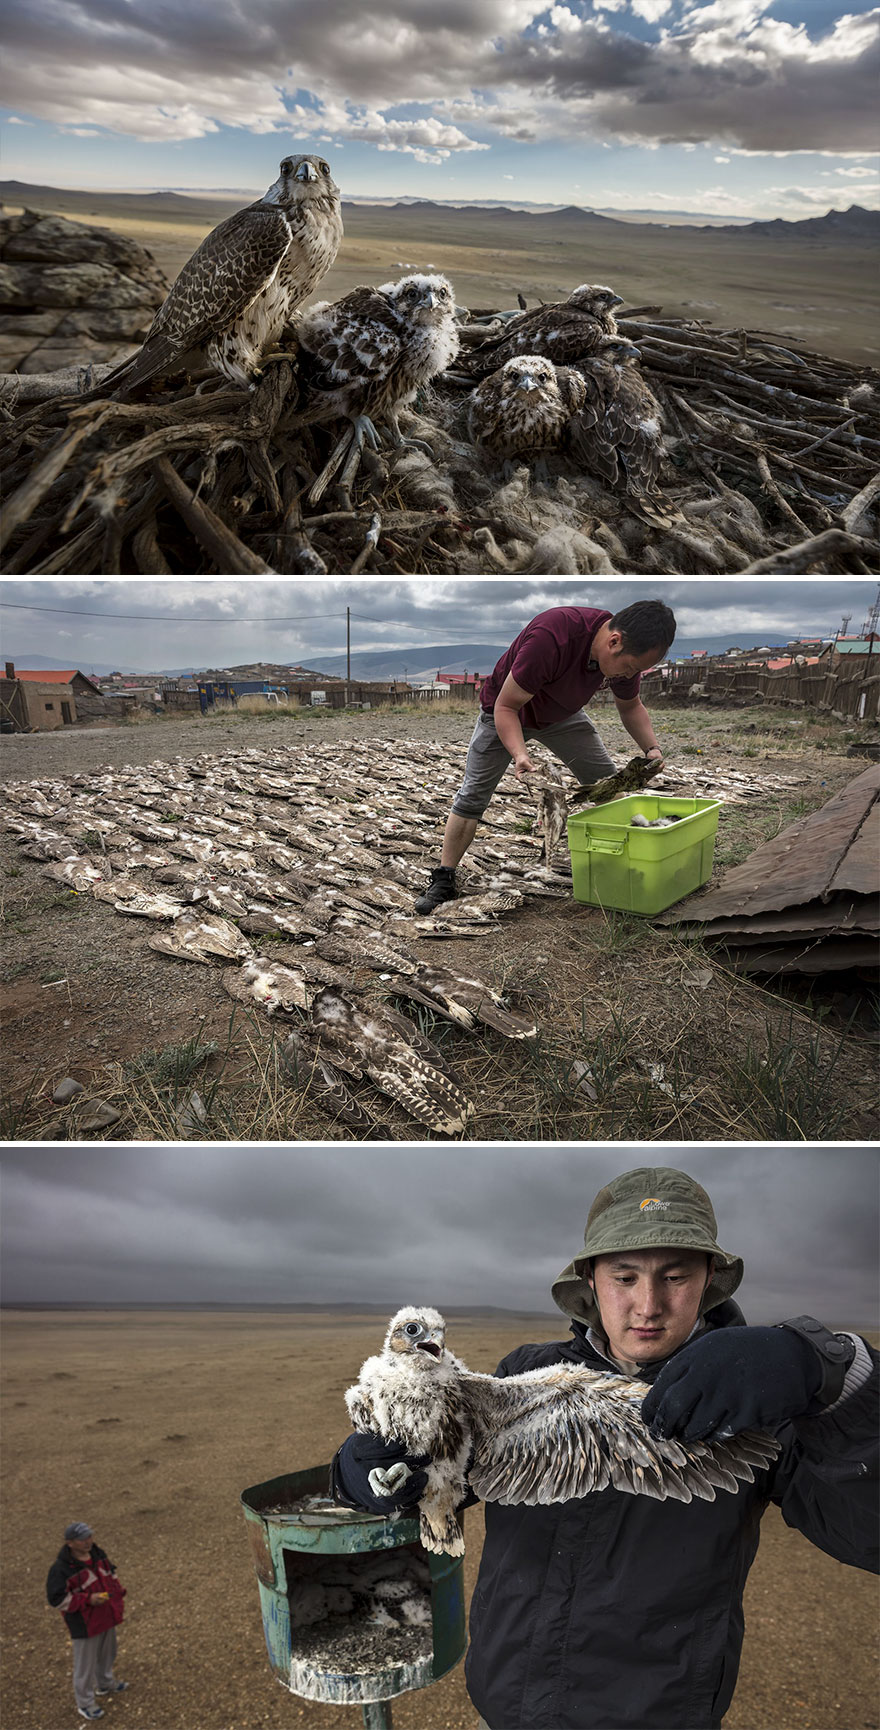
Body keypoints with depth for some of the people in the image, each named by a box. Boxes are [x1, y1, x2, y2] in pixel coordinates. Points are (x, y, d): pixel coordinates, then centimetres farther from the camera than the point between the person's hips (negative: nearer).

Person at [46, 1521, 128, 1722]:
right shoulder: (61, 1568, -26)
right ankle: (85, 1703, 28)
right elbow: (57, 1599, -23)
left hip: (107, 1617, 7)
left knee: (107, 1653, 26)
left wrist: (117, 1590, -3)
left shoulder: (98, 1554, -4)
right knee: (85, 1662, 7)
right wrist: (88, 1600, -30)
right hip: (85, 1624, -7)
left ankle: (105, 1683, 51)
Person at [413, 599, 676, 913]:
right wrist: (520, 755, -48)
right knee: (473, 795, -7)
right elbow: (506, 706, -33)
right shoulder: (550, 638, -43)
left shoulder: (627, 652, -23)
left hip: (563, 713, 5)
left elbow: (630, 707, -1)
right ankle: (444, 880, 3)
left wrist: (651, 747, -18)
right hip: (506, 710, -5)